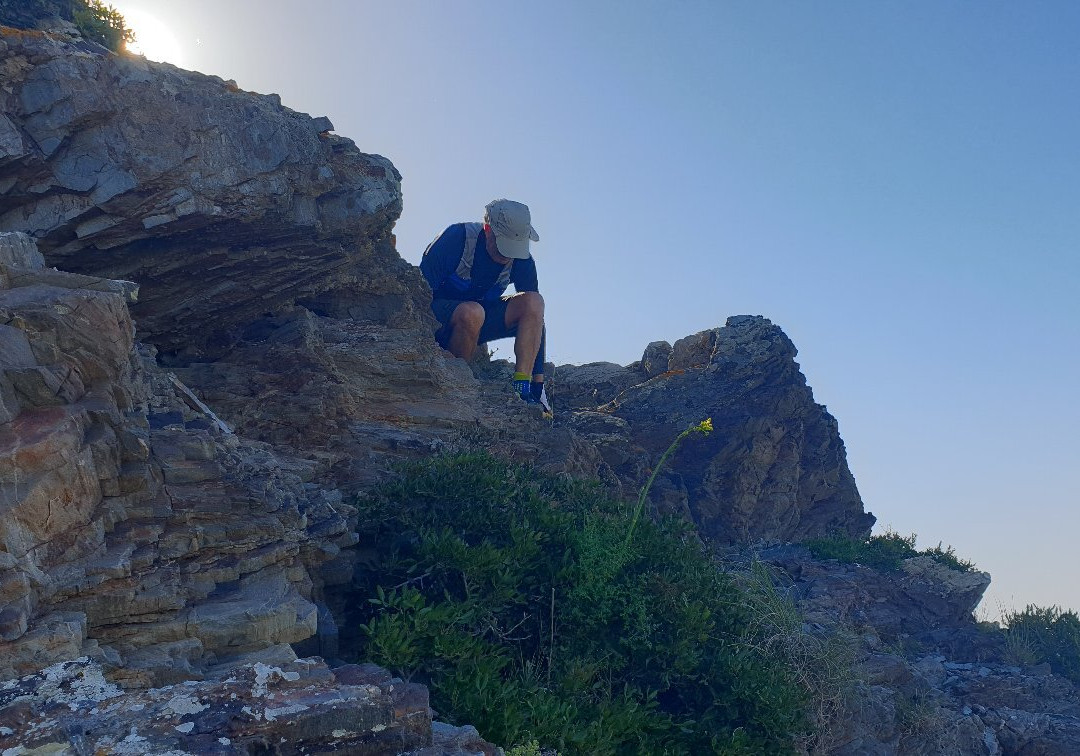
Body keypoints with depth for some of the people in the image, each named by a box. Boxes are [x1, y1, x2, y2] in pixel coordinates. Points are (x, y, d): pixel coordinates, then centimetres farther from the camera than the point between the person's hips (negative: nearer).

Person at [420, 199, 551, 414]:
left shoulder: (522, 260, -11)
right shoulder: (457, 237, -22)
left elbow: (535, 319, -9)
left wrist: (539, 378, -14)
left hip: (482, 321, 4)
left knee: (533, 301, -20)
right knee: (472, 312, -39)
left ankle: (523, 387, -24)